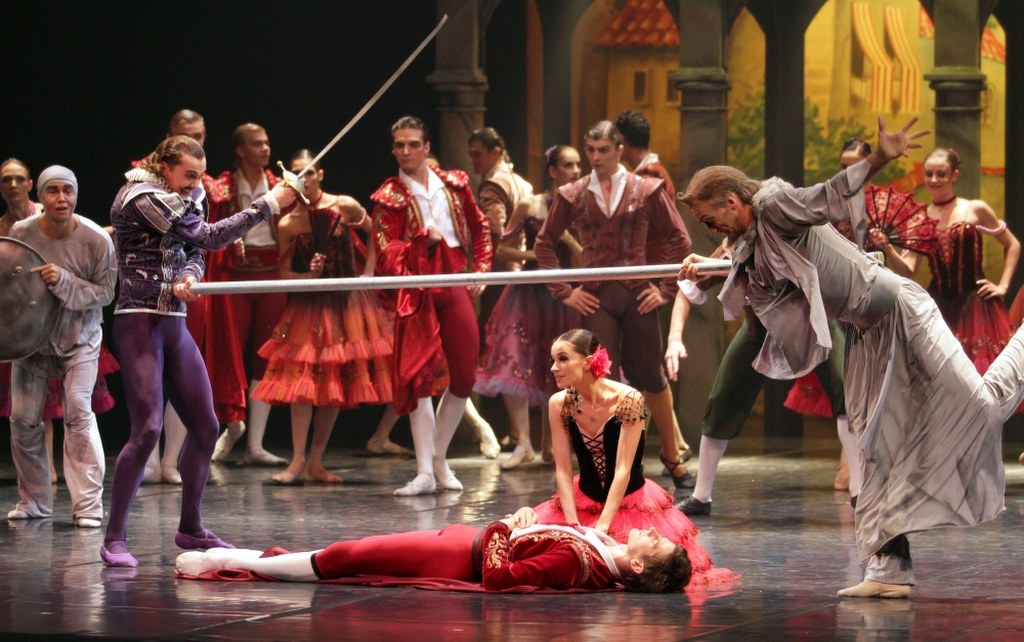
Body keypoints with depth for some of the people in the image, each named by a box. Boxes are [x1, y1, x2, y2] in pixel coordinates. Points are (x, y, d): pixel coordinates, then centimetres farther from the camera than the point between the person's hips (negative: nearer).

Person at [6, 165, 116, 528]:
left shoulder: (96, 240, -17)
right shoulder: (21, 233, -11)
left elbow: (106, 292, -15)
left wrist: (64, 282, -29)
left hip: (79, 338, -3)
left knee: (78, 411, -17)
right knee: (23, 418, 0)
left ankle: (88, 505, -13)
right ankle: (33, 501, 18)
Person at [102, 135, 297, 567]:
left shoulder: (182, 202, 14)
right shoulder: (143, 199, -13)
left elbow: (195, 253, 11)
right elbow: (209, 237, -18)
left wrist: (188, 278, -14)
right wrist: (268, 204, -16)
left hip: (174, 325, 9)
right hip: (140, 323, -9)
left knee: (205, 426, 9)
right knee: (147, 429, -17)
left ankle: (190, 528, 22)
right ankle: (114, 539, -13)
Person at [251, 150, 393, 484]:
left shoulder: (345, 207, -6)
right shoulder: (287, 224, -5)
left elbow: (376, 235, 8)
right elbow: (284, 274, -1)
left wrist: (368, 273, 0)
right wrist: (309, 275, -20)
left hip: (346, 303, 1)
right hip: (308, 306, -1)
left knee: (335, 382, 3)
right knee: (302, 379, -10)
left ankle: (316, 462, 10)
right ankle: (298, 461, -9)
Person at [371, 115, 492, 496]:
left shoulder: (454, 184, 10)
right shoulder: (388, 197, 1)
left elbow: (480, 229, 21)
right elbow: (386, 253, -7)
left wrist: (480, 269, 10)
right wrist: (424, 238, -19)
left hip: (455, 283, 4)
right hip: (416, 289, -3)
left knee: (464, 375, 4)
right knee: (417, 376, -9)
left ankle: (439, 456, 20)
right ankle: (425, 471, -9)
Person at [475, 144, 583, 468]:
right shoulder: (530, 207, 1)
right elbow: (503, 250, 4)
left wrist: (568, 238, -14)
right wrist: (534, 255, -10)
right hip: (530, 293, -1)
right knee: (514, 365, -12)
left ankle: (550, 443, 16)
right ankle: (523, 443, -10)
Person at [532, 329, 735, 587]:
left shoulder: (628, 400, -22)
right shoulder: (559, 404, -9)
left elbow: (623, 471, -23)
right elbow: (563, 470, -9)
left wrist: (601, 527, -27)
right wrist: (573, 524, -20)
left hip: (632, 503, -3)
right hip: (584, 502, 3)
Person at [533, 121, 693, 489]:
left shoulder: (646, 191, 2)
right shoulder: (573, 196, 5)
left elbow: (679, 240, 6)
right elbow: (544, 244, 12)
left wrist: (667, 289, 0)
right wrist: (564, 292, 4)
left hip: (638, 295, 0)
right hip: (596, 299, 0)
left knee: (651, 376, 8)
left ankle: (672, 456, 24)